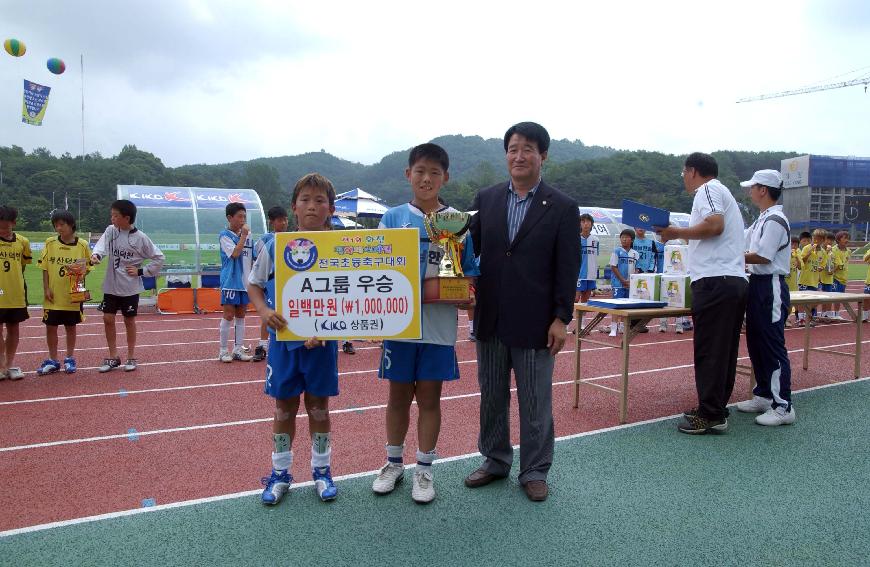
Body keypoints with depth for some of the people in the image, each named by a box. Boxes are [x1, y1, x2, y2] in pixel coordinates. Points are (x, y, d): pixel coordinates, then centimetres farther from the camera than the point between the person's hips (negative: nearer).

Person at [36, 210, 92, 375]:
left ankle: (69, 358, 24)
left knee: (71, 327, 11)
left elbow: (87, 268, 3)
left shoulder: (82, 245, -4)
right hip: (53, 295, 1)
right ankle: (53, 360, 20)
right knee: (51, 327, 7)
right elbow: (45, 268, 1)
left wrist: (80, 271, -18)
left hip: (73, 295, -1)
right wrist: (46, 288, -5)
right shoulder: (50, 243, -1)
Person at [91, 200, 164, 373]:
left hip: (130, 287, -3)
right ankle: (113, 357, 17)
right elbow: (102, 245, -18)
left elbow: (159, 258, -5)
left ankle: (131, 357, 21)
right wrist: (95, 255, -38)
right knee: (108, 319, 3)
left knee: (129, 321, 7)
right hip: (111, 286, 3)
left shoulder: (140, 238, -10)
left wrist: (141, 271, -10)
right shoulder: (110, 231, -1)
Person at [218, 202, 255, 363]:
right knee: (229, 315, -2)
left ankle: (238, 349, 15)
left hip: (245, 282, 6)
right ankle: (223, 351, 7)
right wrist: (243, 235, -14)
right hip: (230, 282, -6)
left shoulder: (248, 234, 10)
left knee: (240, 315, 9)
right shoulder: (225, 235, -6)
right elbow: (235, 254, -18)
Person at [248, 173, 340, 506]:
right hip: (283, 340, 1)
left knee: (319, 406, 12)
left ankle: (321, 471, 30)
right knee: (284, 407, 12)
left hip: (322, 342, -1)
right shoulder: (275, 246, -4)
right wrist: (264, 311, -12)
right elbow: (254, 284, 7)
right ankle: (280, 473, 29)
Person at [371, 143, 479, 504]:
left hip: (439, 325, 0)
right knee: (398, 395, 13)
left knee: (429, 397, 9)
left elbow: (468, 272, 5)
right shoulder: (393, 218, 2)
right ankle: (394, 463, 31)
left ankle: (424, 469, 24)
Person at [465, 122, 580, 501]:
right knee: (491, 396, 15)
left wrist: (561, 319, -8)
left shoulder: (562, 207, -3)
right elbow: (471, 249, 8)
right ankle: (494, 460, 32)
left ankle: (534, 471, 24)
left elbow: (568, 268, -4)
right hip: (490, 319, 4)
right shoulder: (486, 199, 7)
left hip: (534, 323, -3)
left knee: (535, 402, 8)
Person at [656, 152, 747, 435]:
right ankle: (716, 409, 19)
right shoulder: (722, 192, 27)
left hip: (714, 281, -10)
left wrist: (676, 232, -10)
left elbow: (714, 225, -20)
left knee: (709, 351, -8)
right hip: (735, 281, 10)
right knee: (725, 350, 12)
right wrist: (683, 237, 31)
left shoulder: (707, 190, -3)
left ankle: (711, 416, -5)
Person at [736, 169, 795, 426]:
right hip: (757, 285, 10)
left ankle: (783, 406, -1)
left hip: (771, 287, -10)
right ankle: (763, 395, 27)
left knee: (772, 346, -7)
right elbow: (743, 245, 19)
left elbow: (762, 257, -20)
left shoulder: (775, 221, -15)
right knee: (756, 344, 15)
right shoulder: (761, 220, 16)